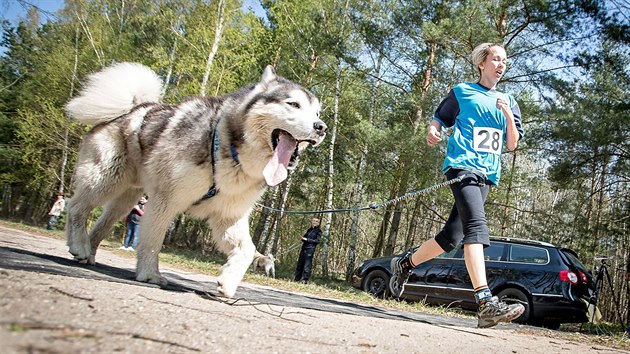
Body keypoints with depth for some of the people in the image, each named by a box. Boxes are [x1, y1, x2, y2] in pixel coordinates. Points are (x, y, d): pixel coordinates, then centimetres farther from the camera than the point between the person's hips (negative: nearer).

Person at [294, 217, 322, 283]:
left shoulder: (318, 231, -1)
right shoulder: (309, 229, 19)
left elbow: (317, 240, -9)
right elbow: (304, 236, 25)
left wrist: (307, 240, -13)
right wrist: (303, 238, 1)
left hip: (310, 249, -7)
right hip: (304, 248, 7)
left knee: (307, 265, -10)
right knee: (300, 264, 8)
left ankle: (305, 280, -6)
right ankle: (297, 279, 14)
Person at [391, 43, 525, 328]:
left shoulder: (508, 101, 21)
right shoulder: (462, 92, 11)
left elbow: (512, 144, 15)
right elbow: (439, 118, 14)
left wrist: (508, 116, -2)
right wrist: (433, 132, -9)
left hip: (487, 175, 6)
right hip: (462, 165, -6)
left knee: (451, 237, 5)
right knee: (476, 226, -26)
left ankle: (405, 264, 28)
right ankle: (486, 303, -37)